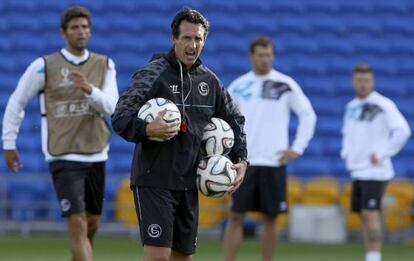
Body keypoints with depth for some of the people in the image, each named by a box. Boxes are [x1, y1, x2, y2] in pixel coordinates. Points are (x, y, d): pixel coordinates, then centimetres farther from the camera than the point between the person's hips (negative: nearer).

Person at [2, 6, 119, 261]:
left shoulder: (104, 65, 4)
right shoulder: (44, 66, -5)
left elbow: (111, 106, -8)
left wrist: (89, 89, -26)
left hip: (96, 155, 4)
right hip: (64, 157, -4)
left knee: (92, 224, 15)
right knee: (78, 225, -15)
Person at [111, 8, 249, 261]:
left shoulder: (210, 80, 10)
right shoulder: (153, 74, -9)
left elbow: (234, 119, 23)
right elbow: (120, 118, -16)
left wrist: (241, 160, 12)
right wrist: (147, 129, -35)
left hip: (188, 183, 7)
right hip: (154, 181, -7)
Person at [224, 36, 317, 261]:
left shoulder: (286, 84, 0)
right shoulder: (238, 86, 4)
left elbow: (308, 116, 5)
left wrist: (297, 148, -1)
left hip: (273, 163, 0)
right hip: (243, 162, 1)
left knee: (270, 218, 4)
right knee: (235, 216, -3)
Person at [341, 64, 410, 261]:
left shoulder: (384, 105, -10)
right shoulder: (351, 107, 14)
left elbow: (403, 131, -17)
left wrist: (382, 154, -16)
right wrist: (346, 152, 14)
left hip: (375, 171, -8)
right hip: (357, 171, 8)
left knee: (371, 214, -14)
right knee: (364, 216, 9)